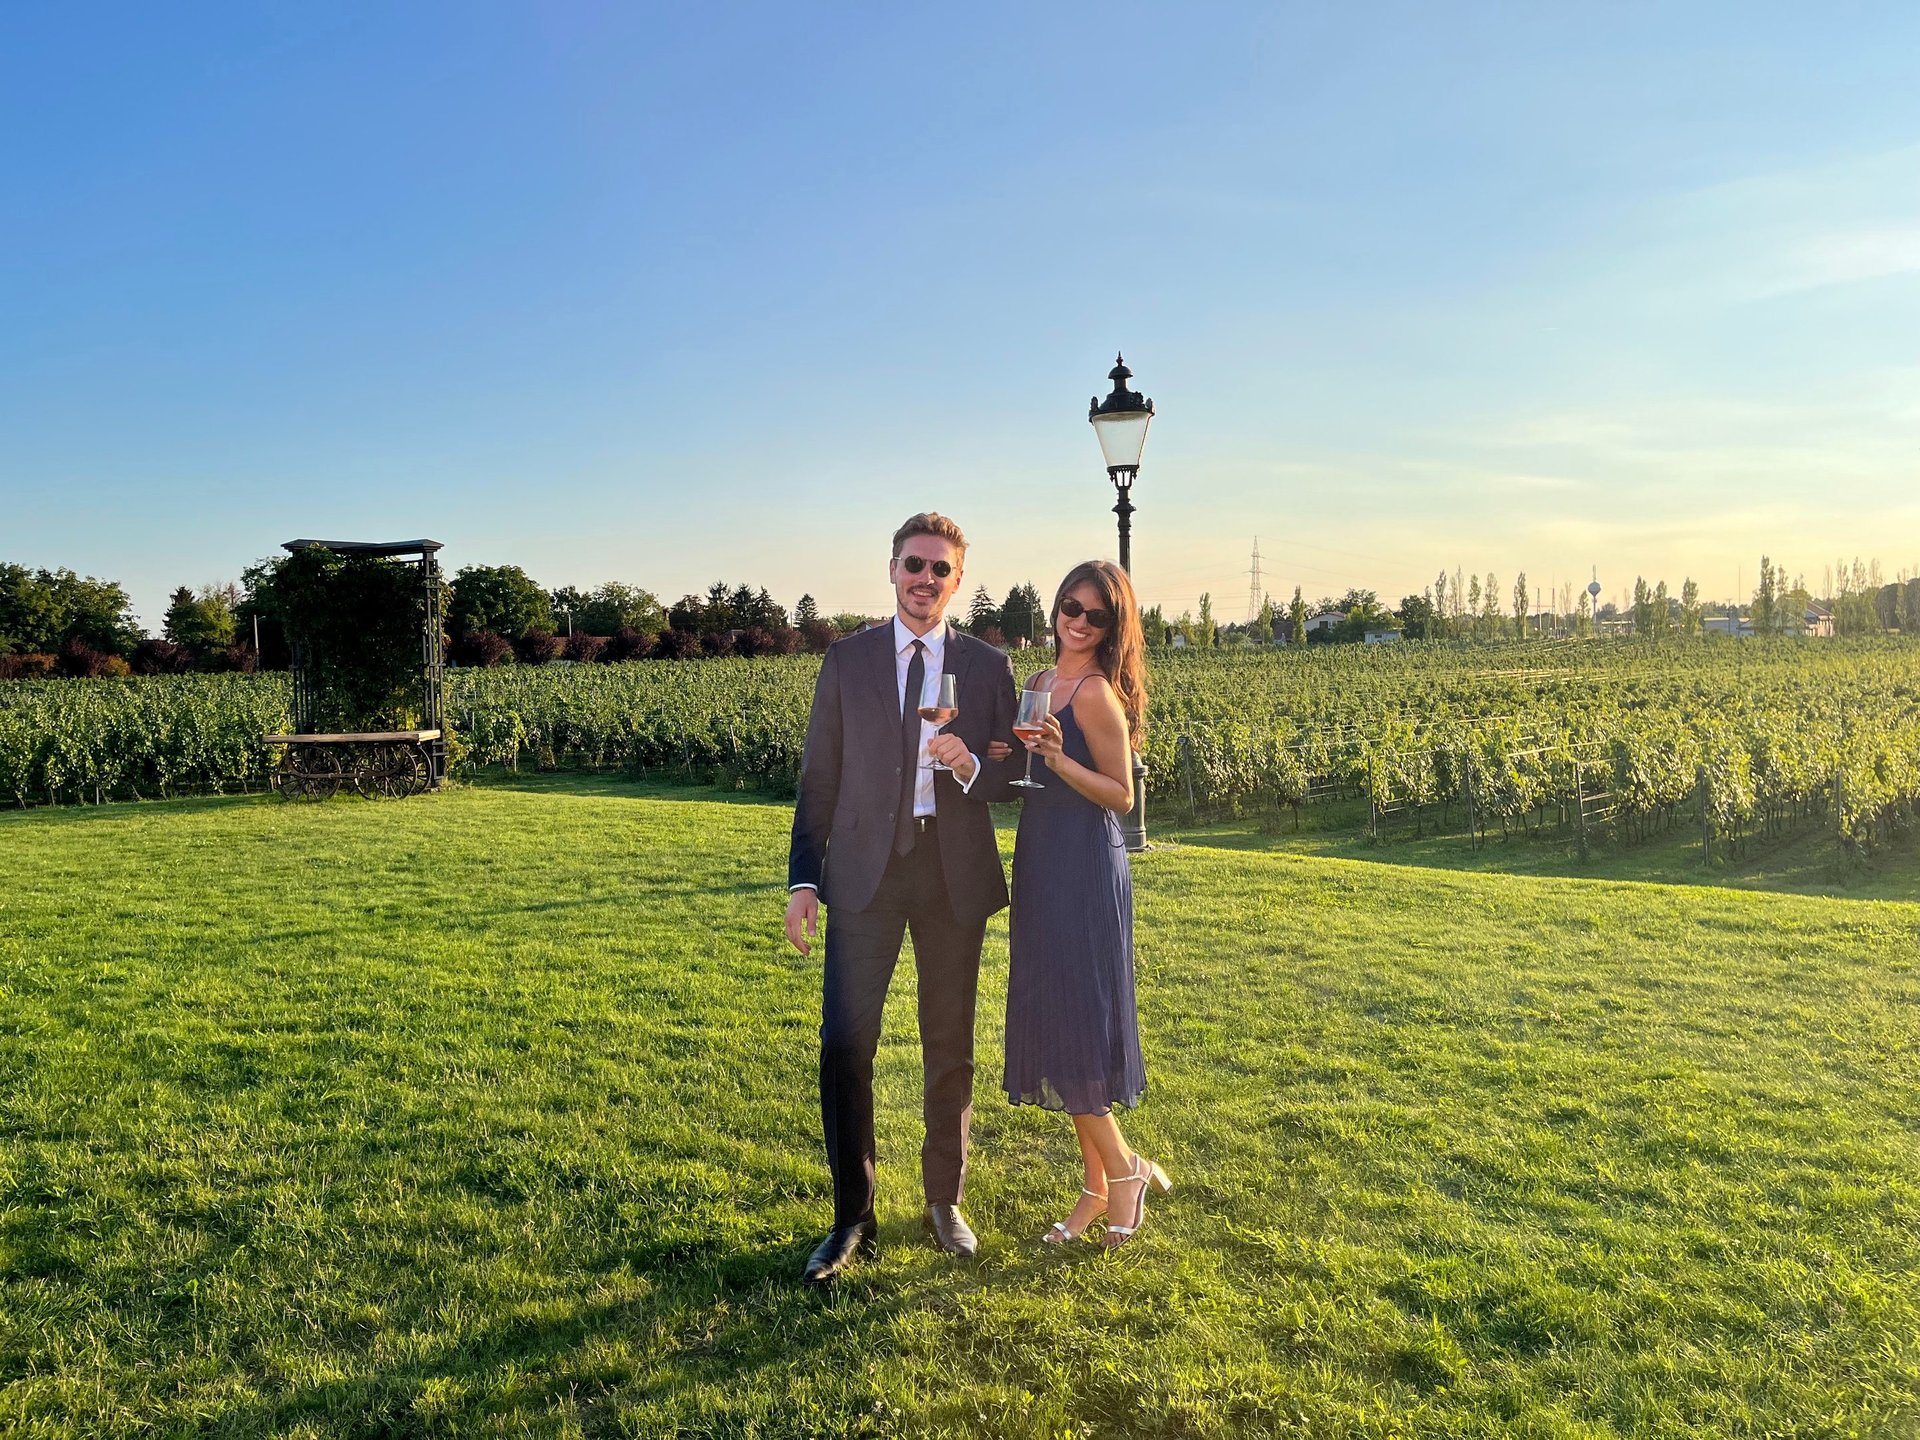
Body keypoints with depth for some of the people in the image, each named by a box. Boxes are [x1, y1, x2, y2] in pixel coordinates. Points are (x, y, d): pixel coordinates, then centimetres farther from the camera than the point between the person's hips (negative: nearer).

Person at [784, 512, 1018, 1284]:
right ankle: (852, 1217, 11)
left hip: (955, 872, 1)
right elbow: (818, 778, 5)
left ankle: (945, 1199, 30)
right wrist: (804, 878, -2)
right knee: (844, 1042, -6)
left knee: (950, 1046, 11)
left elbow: (1011, 776, 7)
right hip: (866, 870, 0)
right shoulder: (847, 659, 5)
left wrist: (970, 765, -15)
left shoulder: (989, 666, 5)